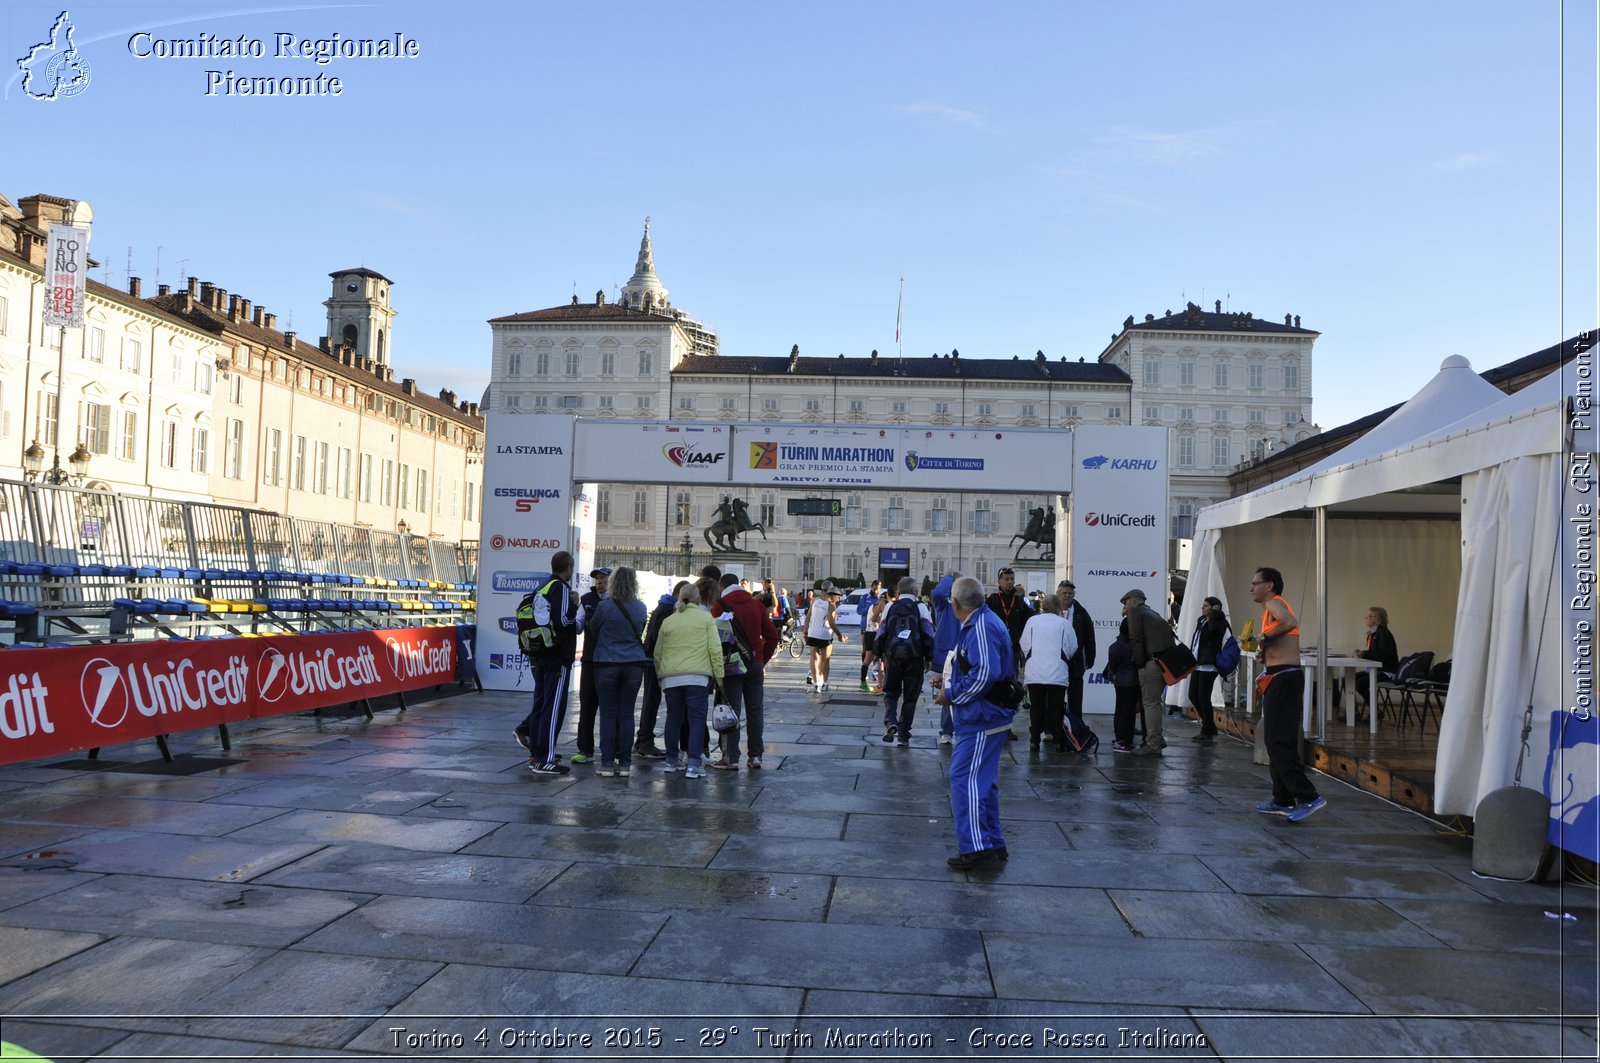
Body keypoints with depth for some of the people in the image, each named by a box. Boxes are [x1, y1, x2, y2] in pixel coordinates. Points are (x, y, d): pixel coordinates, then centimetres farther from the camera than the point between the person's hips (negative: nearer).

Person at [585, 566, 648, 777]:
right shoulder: (640, 608, 1)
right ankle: (625, 763, 8)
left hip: (606, 665, -3)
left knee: (608, 714, 2)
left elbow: (591, 629, 5)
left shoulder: (604, 606, -10)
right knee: (626, 714, 6)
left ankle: (607, 763, 2)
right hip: (634, 665, 3)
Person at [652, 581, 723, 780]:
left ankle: (672, 760, 23)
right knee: (697, 719, -2)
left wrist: (660, 677, 27)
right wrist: (718, 674, 2)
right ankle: (693, 765, -9)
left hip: (670, 677, 4)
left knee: (673, 718, 15)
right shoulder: (706, 618, 5)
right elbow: (715, 648, -2)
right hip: (697, 676, -3)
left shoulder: (668, 621, 14)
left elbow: (657, 653, 17)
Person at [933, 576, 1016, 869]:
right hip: (987, 716, 11)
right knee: (982, 780, 16)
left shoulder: (981, 627, -19)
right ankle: (994, 844, 24)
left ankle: (977, 848, -9)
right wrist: (949, 680, 19)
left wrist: (952, 695, -16)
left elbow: (985, 673, -27)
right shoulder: (982, 622, 14)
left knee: (964, 779, -10)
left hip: (982, 718, -11)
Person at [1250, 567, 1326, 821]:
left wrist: (1264, 637, -17)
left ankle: (1308, 797, -15)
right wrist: (1265, 652, 8)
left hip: (1283, 678, -11)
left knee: (1279, 742, -12)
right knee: (1276, 740, 13)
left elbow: (1290, 622, -30)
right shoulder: (1273, 608, 23)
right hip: (1281, 678, 11)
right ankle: (1283, 800, 18)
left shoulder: (1274, 603, -7)